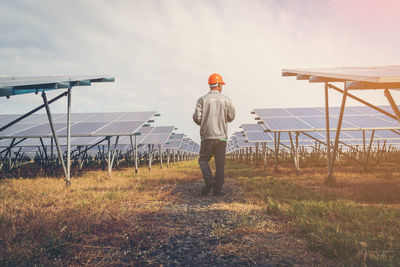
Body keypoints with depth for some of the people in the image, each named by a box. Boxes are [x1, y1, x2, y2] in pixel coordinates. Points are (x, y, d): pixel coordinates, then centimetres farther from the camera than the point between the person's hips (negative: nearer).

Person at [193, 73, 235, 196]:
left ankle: (209, 180, -8)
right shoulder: (226, 100, 1)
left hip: (207, 136, -1)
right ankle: (217, 189, 11)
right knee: (220, 164, 8)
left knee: (203, 160, 13)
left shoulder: (202, 100, -3)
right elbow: (231, 117, 6)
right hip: (222, 136, 1)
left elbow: (197, 117, -9)